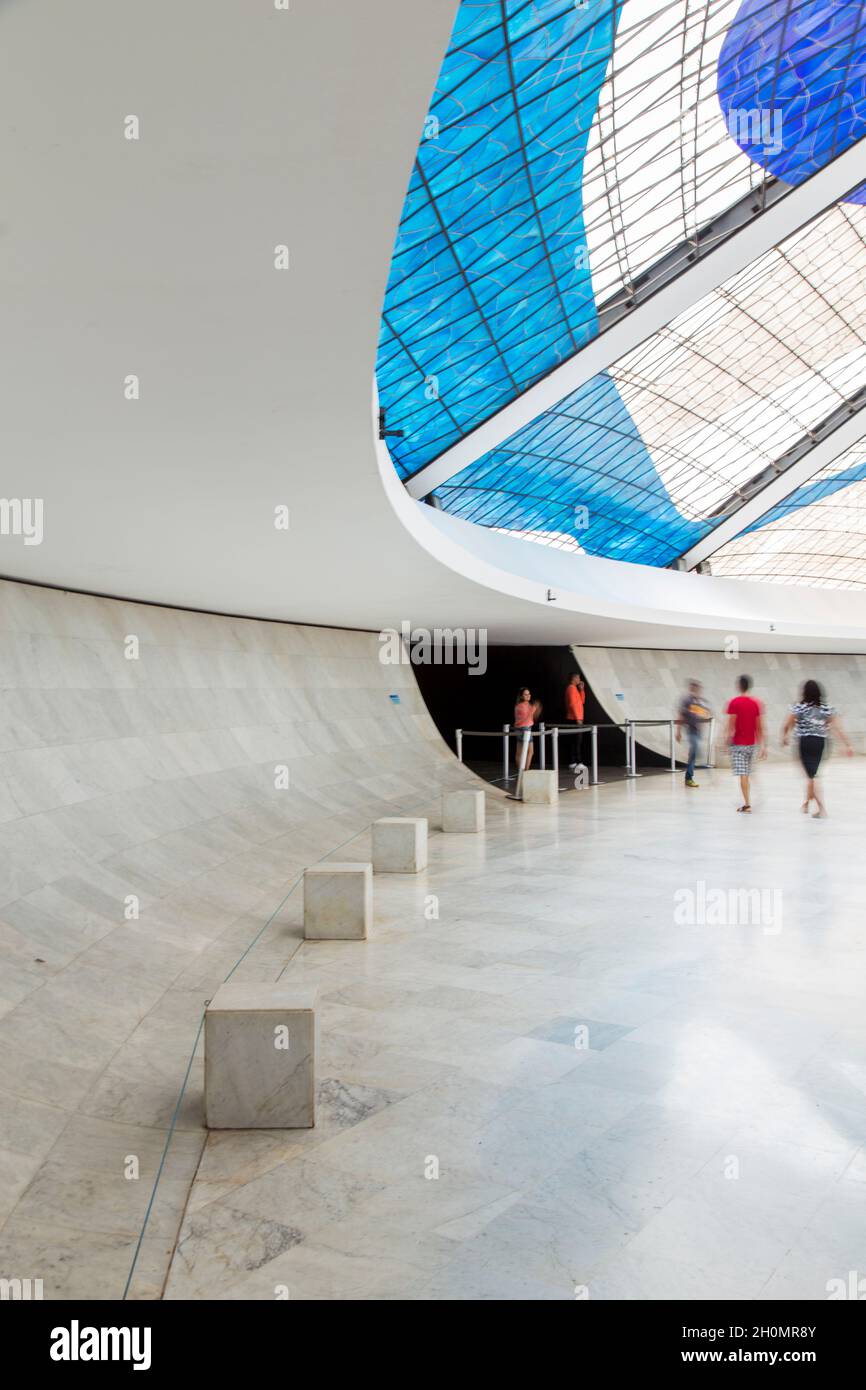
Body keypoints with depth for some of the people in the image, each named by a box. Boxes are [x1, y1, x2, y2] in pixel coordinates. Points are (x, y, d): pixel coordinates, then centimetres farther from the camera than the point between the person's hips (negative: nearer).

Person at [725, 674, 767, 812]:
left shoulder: (735, 702, -10)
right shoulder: (755, 703, 5)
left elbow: (731, 725, -13)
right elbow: (760, 727, 5)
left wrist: (728, 740, -8)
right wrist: (763, 745, 7)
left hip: (738, 744, -5)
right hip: (751, 743, 5)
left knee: (743, 775, -6)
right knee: (747, 774, 17)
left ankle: (747, 804, -11)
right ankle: (747, 801, 21)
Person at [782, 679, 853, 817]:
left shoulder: (798, 707, -7)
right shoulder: (827, 708, 0)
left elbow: (787, 726, 1)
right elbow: (838, 728, -5)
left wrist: (784, 738, 20)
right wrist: (848, 745, -4)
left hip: (805, 742, -4)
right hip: (820, 743, 4)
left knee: (811, 776, 0)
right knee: (812, 773, 20)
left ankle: (822, 808, -9)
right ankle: (806, 803, 33)